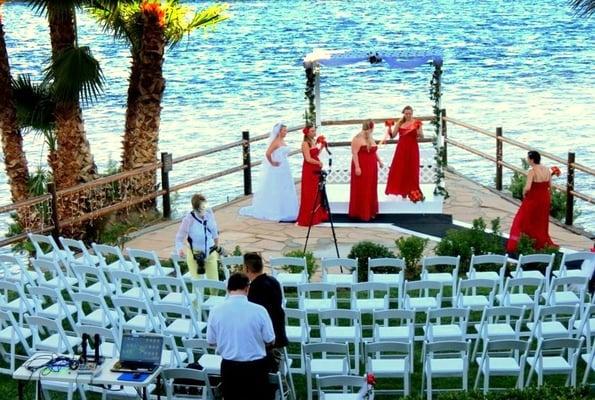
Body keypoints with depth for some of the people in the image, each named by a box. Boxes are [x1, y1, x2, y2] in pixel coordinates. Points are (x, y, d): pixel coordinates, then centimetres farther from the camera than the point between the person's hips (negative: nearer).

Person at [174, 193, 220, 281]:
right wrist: (180, 249, -39)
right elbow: (180, 237, -20)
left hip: (210, 252, 4)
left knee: (214, 280, 10)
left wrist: (217, 245, 18)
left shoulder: (209, 213, -11)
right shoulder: (188, 219, -23)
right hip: (195, 254, -4)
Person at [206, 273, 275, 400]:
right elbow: (270, 341, -6)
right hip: (256, 366, -2)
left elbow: (211, 341, 1)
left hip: (229, 367, 2)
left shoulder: (216, 310, -10)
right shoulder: (259, 310, -15)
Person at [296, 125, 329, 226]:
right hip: (309, 170, -8)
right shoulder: (305, 143, -12)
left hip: (316, 170, 8)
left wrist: (321, 146, 11)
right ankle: (307, 218, 1)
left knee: (317, 193, 11)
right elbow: (308, 159, -17)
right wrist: (319, 163, -11)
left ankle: (317, 216, 18)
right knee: (309, 194, -4)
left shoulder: (314, 141, 12)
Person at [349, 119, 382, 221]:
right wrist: (357, 167, -24)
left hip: (371, 168, 9)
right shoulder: (358, 138, -15)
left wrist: (379, 161, 21)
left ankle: (370, 211, 19)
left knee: (371, 190, 11)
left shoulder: (370, 138, 13)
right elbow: (354, 153, -19)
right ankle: (361, 213, 1)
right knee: (361, 190, -4)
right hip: (361, 168, -9)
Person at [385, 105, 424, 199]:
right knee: (399, 169, 1)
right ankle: (403, 191, 11)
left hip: (412, 148, -2)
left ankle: (412, 191, 8)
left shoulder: (416, 122, -2)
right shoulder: (400, 123, 4)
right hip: (401, 148, 2)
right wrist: (390, 130, -17)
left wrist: (419, 133, -23)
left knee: (411, 170, 1)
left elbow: (422, 136, -2)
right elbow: (393, 135, 2)